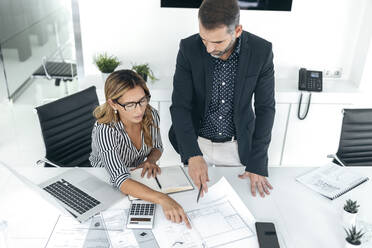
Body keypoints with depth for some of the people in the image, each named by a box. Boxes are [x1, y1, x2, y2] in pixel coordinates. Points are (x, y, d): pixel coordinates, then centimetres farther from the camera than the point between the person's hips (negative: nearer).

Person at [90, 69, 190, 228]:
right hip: (107, 184, -4)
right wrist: (162, 199, -55)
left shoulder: (151, 115, -16)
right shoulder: (105, 131, -32)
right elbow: (121, 181, -42)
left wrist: (151, 160, -19)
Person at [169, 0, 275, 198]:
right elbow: (180, 105, -17)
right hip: (197, 143, 0)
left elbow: (265, 108, -11)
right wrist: (193, 155, -29)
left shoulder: (261, 51, -17)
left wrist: (257, 164, -13)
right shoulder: (189, 48, -18)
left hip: (238, 146, 0)